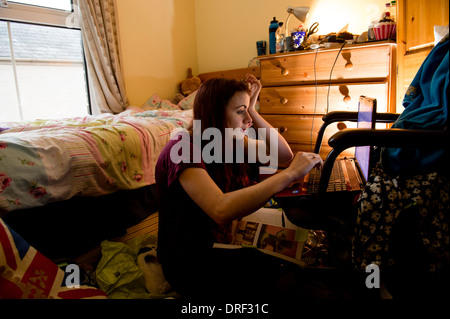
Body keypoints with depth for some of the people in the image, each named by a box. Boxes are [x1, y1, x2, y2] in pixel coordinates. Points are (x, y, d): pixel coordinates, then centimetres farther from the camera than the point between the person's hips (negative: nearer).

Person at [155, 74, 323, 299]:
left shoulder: (231, 141, -1)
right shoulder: (183, 150, -26)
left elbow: (284, 154, -3)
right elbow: (221, 209, -41)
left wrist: (252, 110, -10)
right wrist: (289, 174, -37)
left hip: (212, 244, 7)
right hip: (185, 262, -7)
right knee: (272, 276, -18)